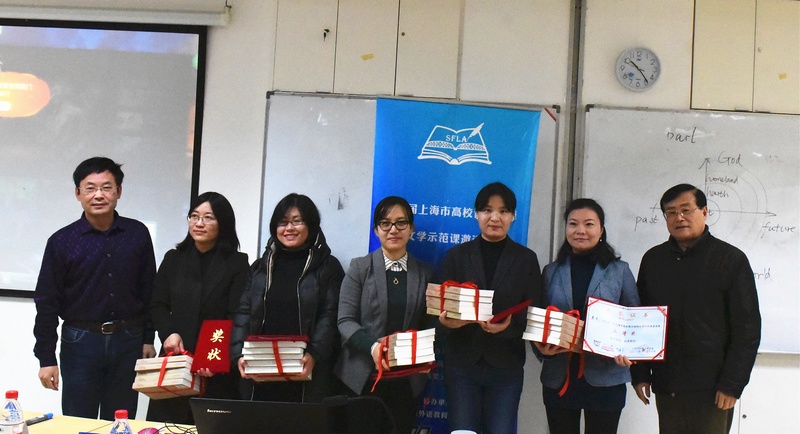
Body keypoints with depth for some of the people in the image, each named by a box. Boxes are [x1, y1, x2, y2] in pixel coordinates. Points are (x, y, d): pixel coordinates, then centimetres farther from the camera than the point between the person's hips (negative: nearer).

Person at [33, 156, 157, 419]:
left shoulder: (138, 234, 1)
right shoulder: (62, 241, -3)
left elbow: (148, 291, 7)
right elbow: (47, 303, -1)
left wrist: (148, 339, 6)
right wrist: (46, 358, -2)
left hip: (128, 341, 1)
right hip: (80, 342, -1)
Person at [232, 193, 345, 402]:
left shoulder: (328, 267, 5)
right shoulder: (261, 266, 16)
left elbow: (330, 318, -4)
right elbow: (244, 313, 10)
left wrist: (314, 355, -19)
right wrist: (239, 353, -5)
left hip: (308, 373, -3)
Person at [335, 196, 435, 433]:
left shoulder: (425, 273, 8)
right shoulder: (360, 267, 0)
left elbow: (429, 324, 7)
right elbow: (345, 321, -5)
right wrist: (372, 346, -22)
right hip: (362, 376, -2)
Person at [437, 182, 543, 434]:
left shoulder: (526, 259, 6)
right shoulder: (456, 256, 7)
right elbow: (441, 306, 3)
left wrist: (508, 325, -21)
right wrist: (447, 321, -21)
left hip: (506, 366, 0)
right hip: (461, 364, 0)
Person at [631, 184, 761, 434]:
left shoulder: (731, 260, -2)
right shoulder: (653, 260, 9)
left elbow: (748, 327, -5)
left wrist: (732, 385, -9)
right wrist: (640, 374, 7)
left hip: (711, 389, -3)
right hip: (665, 387, 4)